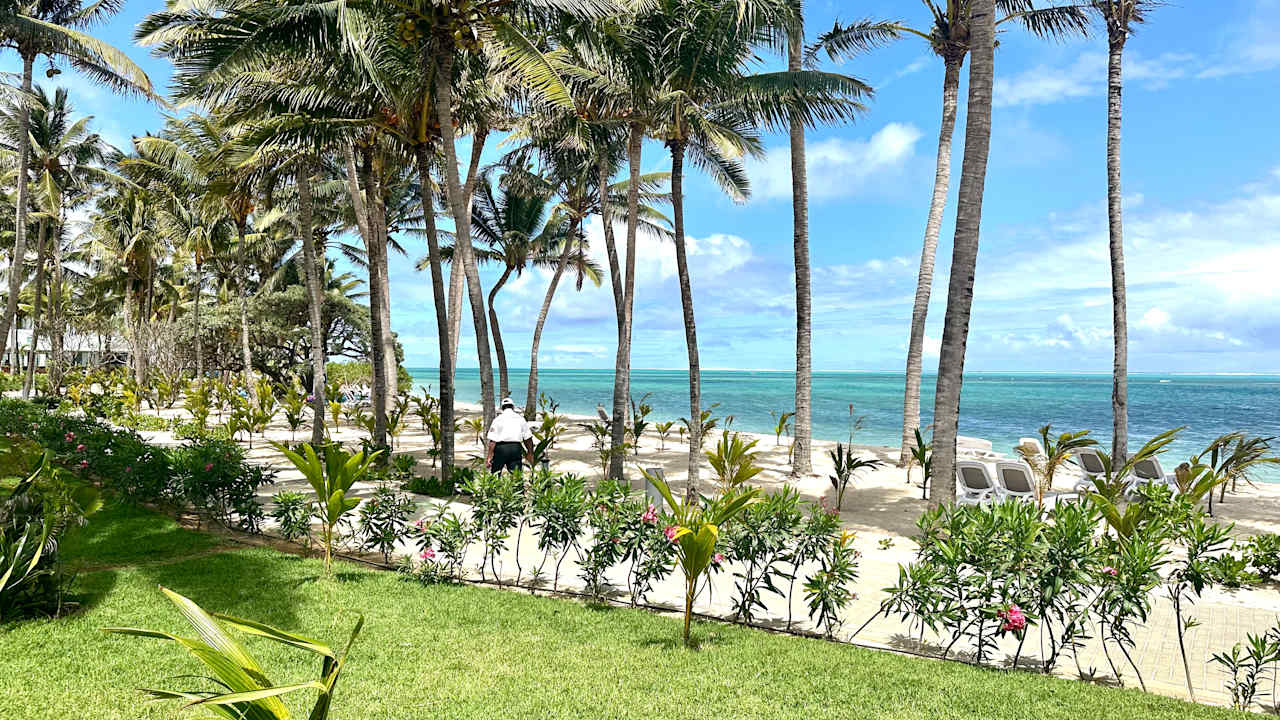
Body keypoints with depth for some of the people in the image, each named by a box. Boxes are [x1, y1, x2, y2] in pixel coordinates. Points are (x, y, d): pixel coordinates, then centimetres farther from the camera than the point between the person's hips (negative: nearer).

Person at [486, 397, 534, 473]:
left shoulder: (498, 419, 3)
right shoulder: (520, 418, 10)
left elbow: (493, 441, -5)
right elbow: (528, 438, 9)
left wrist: (489, 456, -5)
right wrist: (530, 453, 19)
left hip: (501, 447, -2)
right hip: (516, 448, 2)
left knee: (495, 475, 10)